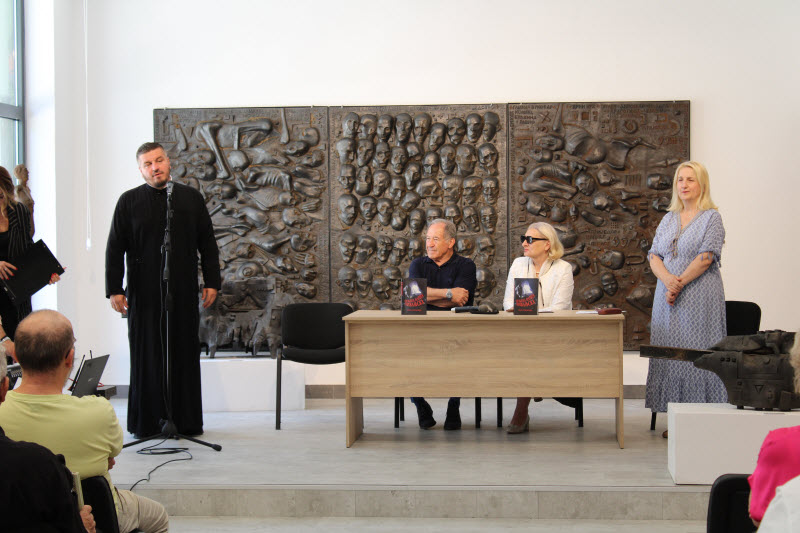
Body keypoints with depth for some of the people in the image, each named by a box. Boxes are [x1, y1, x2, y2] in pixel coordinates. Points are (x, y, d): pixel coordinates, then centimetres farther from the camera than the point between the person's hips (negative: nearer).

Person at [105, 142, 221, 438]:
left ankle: (186, 421, 11)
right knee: (146, 356, 2)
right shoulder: (129, 201, 5)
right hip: (144, 294, -1)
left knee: (185, 355, 4)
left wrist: (211, 282, 5)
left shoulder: (191, 198, 9)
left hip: (183, 292, 1)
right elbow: (115, 249, 3)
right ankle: (146, 422, 10)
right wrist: (114, 289, -3)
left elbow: (207, 244, 11)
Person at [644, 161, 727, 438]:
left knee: (697, 351, -7)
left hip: (699, 297, -6)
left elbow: (706, 257, -11)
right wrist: (668, 279, -12)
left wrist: (679, 284, -15)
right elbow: (654, 256, 7)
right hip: (668, 297, 6)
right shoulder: (668, 219, 15)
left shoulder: (711, 217, -1)